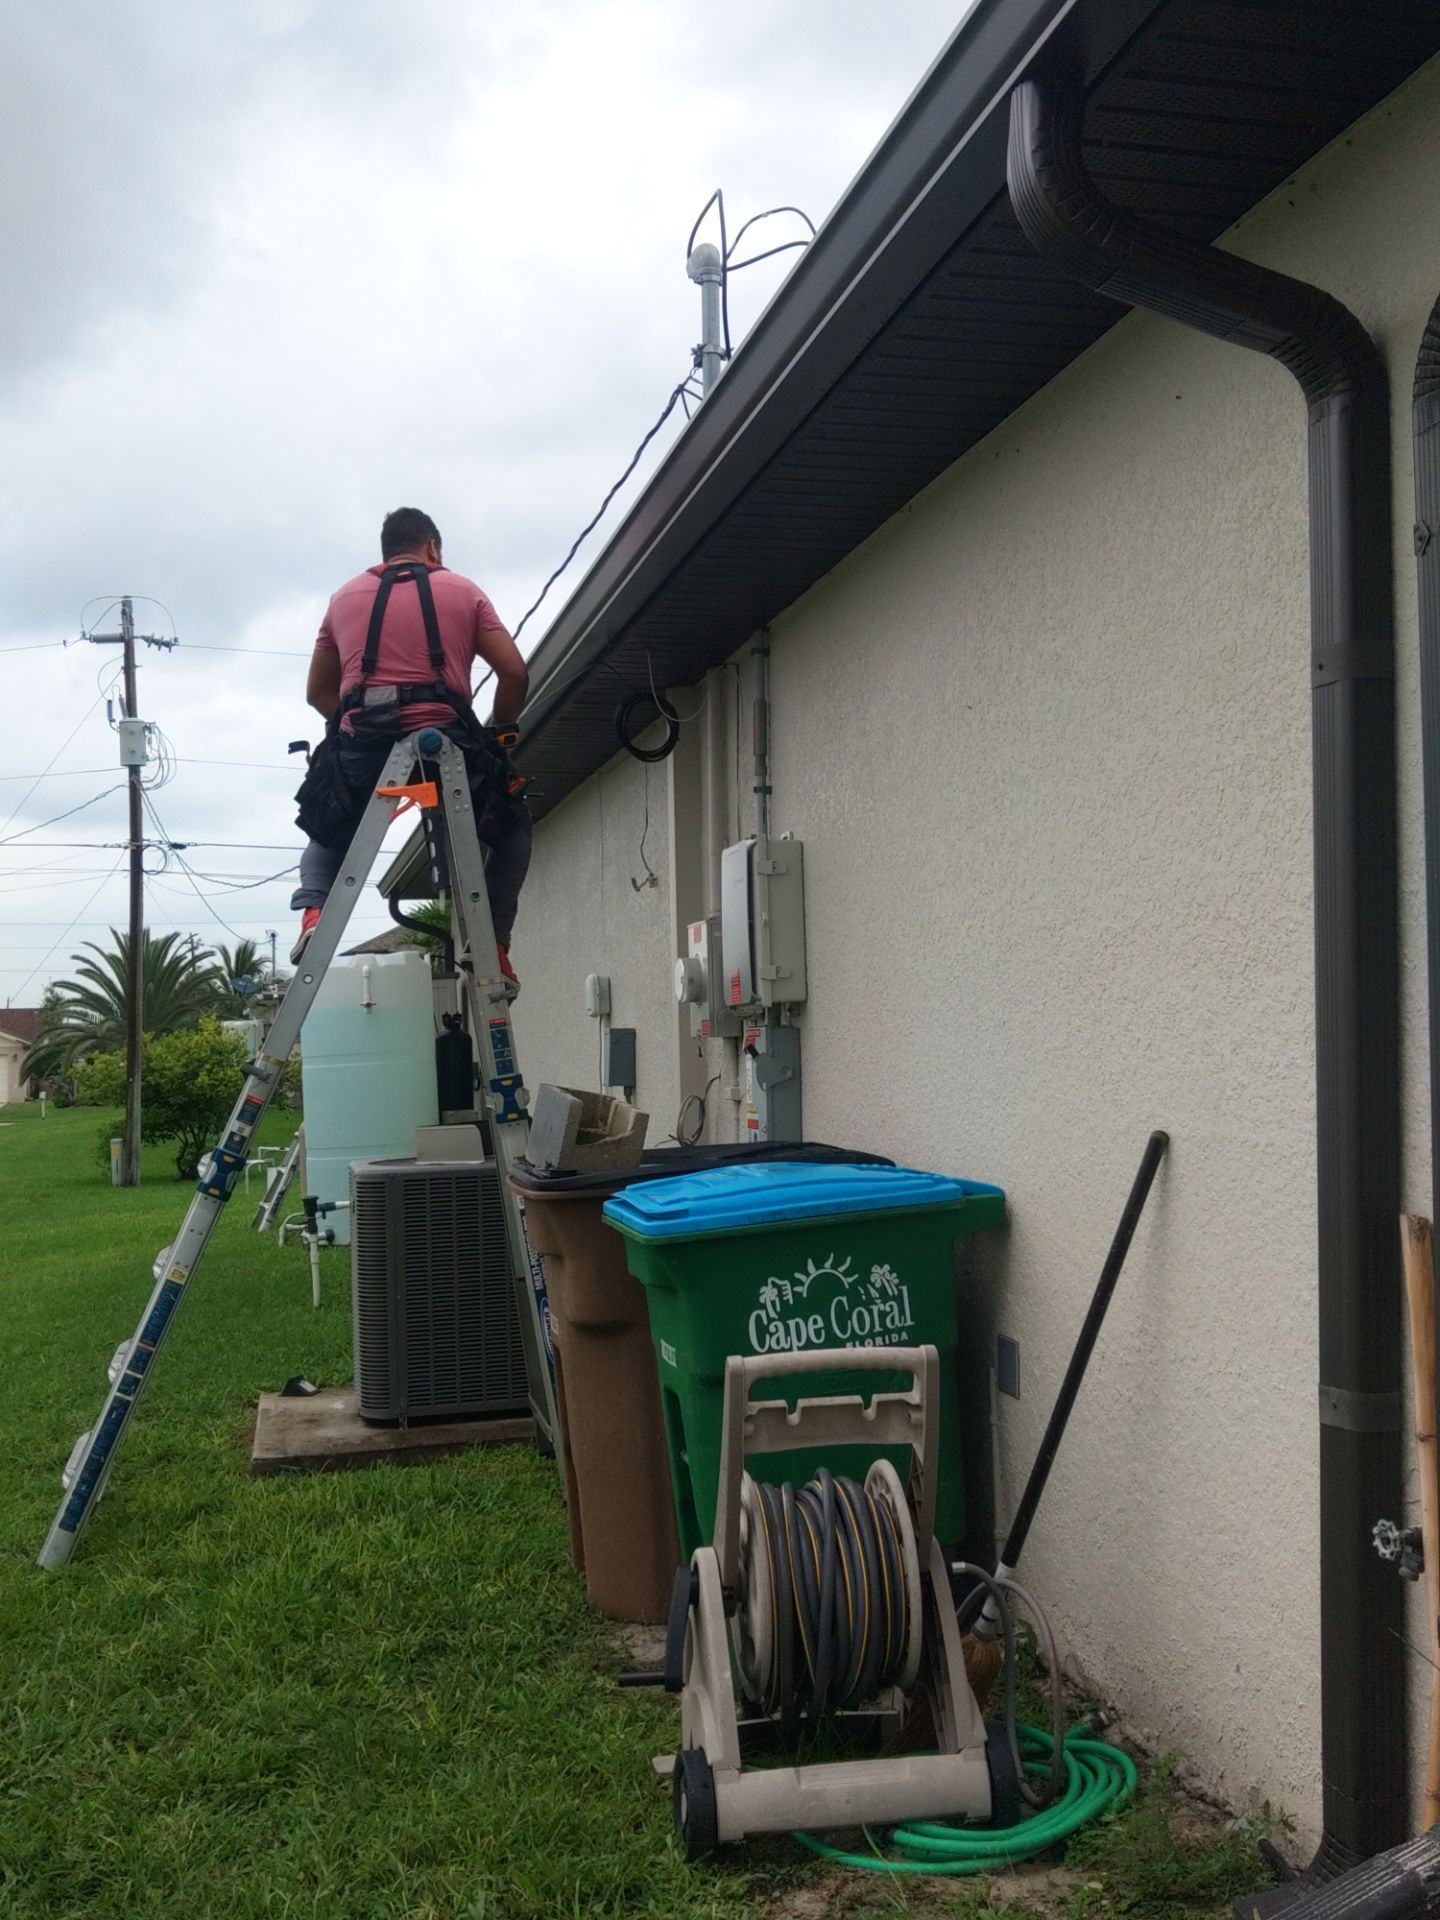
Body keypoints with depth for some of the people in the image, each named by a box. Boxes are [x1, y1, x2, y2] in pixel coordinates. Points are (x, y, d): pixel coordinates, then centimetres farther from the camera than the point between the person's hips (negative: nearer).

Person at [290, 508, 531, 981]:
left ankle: (314, 913, 2)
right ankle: (493, 944, 7)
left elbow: (318, 692, 21)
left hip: (362, 747, 2)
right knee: (511, 825, 24)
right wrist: (500, 732, 19)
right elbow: (514, 673, 5)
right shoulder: (463, 591, 13)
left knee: (330, 827, 32)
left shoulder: (344, 597, 20)